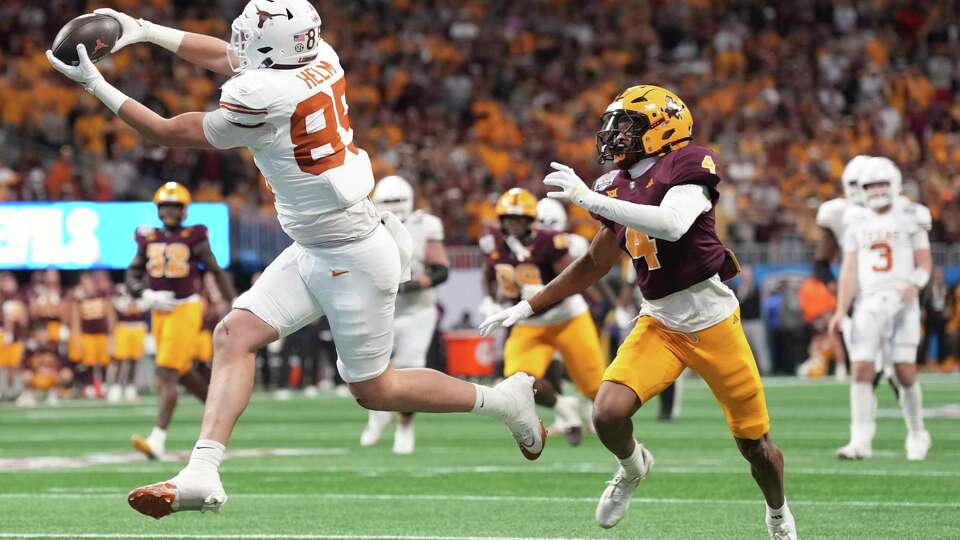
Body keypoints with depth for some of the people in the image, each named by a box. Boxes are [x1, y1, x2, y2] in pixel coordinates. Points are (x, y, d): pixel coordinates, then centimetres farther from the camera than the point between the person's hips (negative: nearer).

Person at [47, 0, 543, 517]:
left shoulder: (264, 97, -25)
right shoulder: (320, 58, -2)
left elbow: (171, 133, -11)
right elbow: (227, 57, 18)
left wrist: (97, 86, -5)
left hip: (352, 257, -9)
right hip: (313, 252, 9)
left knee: (373, 389, 7)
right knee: (234, 334, -2)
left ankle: (501, 400, 22)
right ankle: (202, 472, -8)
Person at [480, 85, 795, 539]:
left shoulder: (685, 168, -15)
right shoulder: (618, 187, 5)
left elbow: (671, 225, -35)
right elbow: (593, 266, 16)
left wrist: (591, 199, -34)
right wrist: (528, 307, 15)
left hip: (713, 322, -4)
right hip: (659, 325, 4)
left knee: (754, 443, 7)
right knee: (608, 414, -19)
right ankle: (632, 468, 14)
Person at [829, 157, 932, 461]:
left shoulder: (910, 218, 4)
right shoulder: (857, 223, 11)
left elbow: (925, 263, 5)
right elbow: (849, 270, 8)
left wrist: (915, 284, -17)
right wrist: (841, 311, 0)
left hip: (901, 303, -2)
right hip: (868, 305, 2)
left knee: (905, 371, -5)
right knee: (862, 370, -9)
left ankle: (917, 434, 14)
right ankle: (861, 441, -9)